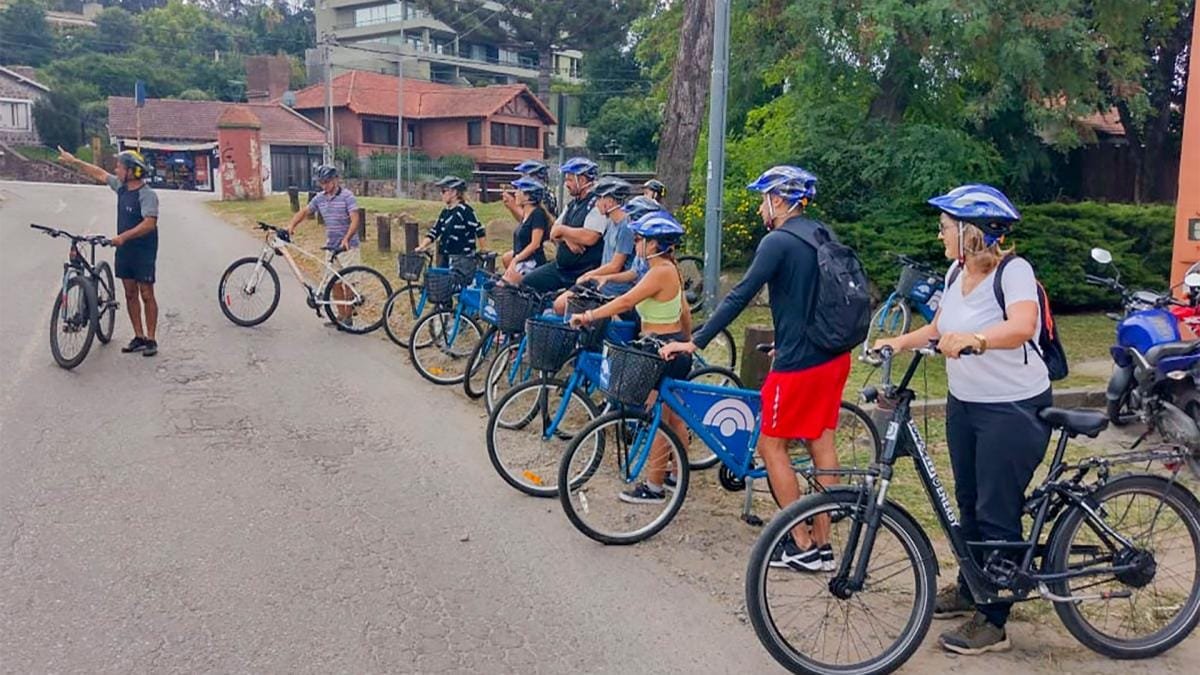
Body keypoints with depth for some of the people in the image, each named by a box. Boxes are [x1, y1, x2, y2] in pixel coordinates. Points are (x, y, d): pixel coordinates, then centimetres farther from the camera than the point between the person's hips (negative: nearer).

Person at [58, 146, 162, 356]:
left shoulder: (147, 195, -18)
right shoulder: (122, 187, 7)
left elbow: (150, 223, -28)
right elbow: (99, 174, 23)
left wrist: (123, 236, -33)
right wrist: (74, 161, 28)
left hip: (143, 252, -8)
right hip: (124, 250, 8)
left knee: (146, 295, -2)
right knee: (130, 294, 9)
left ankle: (151, 340, 4)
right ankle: (139, 337, 16)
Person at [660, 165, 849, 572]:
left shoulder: (779, 241, -14)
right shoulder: (821, 236, 12)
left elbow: (739, 297, -18)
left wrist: (695, 342, -14)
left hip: (798, 363, -8)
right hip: (832, 356, 9)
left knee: (771, 445, 4)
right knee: (821, 444, 13)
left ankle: (802, 546, 7)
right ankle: (822, 544, 20)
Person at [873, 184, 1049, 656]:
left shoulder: (1013, 271, -18)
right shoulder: (957, 272, 4)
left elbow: (1023, 325, -36)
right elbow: (940, 327, 15)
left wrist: (974, 338, -52)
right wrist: (900, 342, -1)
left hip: (1013, 410, -8)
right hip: (964, 404, 8)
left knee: (997, 515, -1)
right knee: (969, 503, 18)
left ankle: (993, 623, 11)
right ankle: (969, 590, 36)